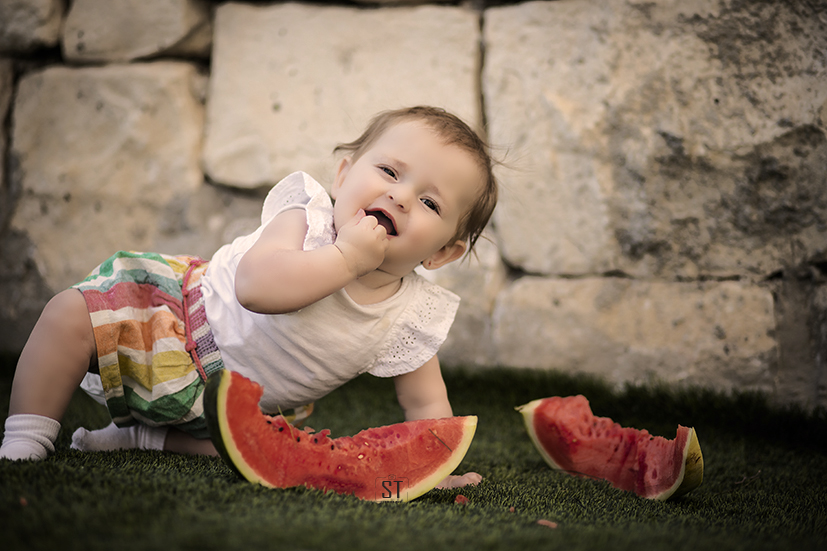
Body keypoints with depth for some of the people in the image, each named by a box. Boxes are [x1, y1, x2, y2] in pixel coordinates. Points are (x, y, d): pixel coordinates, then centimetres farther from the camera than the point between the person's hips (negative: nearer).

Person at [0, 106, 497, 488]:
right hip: (188, 307, -3)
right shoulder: (309, 216, -26)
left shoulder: (413, 319, -17)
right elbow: (255, 285, -43)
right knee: (71, 315, -20)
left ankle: (143, 437, 1)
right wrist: (345, 256, -43)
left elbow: (427, 404, -7)